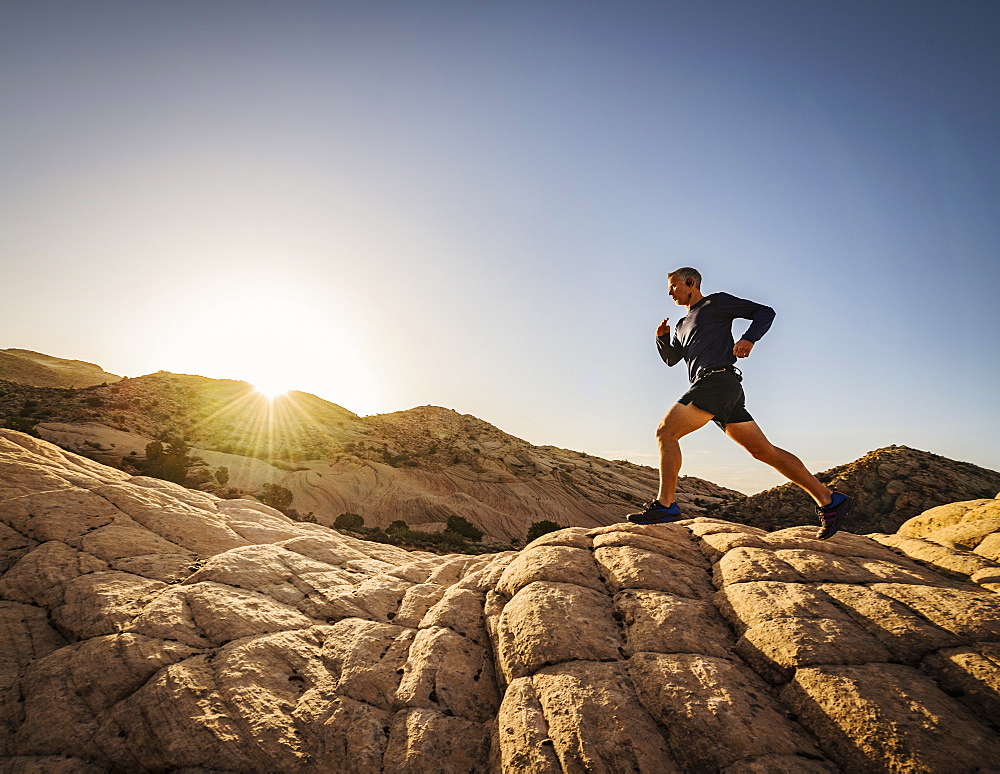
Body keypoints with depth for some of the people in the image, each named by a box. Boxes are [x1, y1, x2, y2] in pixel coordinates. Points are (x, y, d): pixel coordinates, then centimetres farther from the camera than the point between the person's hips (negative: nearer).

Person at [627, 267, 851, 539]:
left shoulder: (716, 302, 8)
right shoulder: (683, 325, 31)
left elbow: (765, 312, 5)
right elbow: (671, 358, 32)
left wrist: (749, 338, -14)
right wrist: (662, 337, 12)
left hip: (717, 380, -9)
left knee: (665, 432, -15)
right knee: (765, 451, 5)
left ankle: (665, 504, -19)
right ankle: (829, 500, 8)